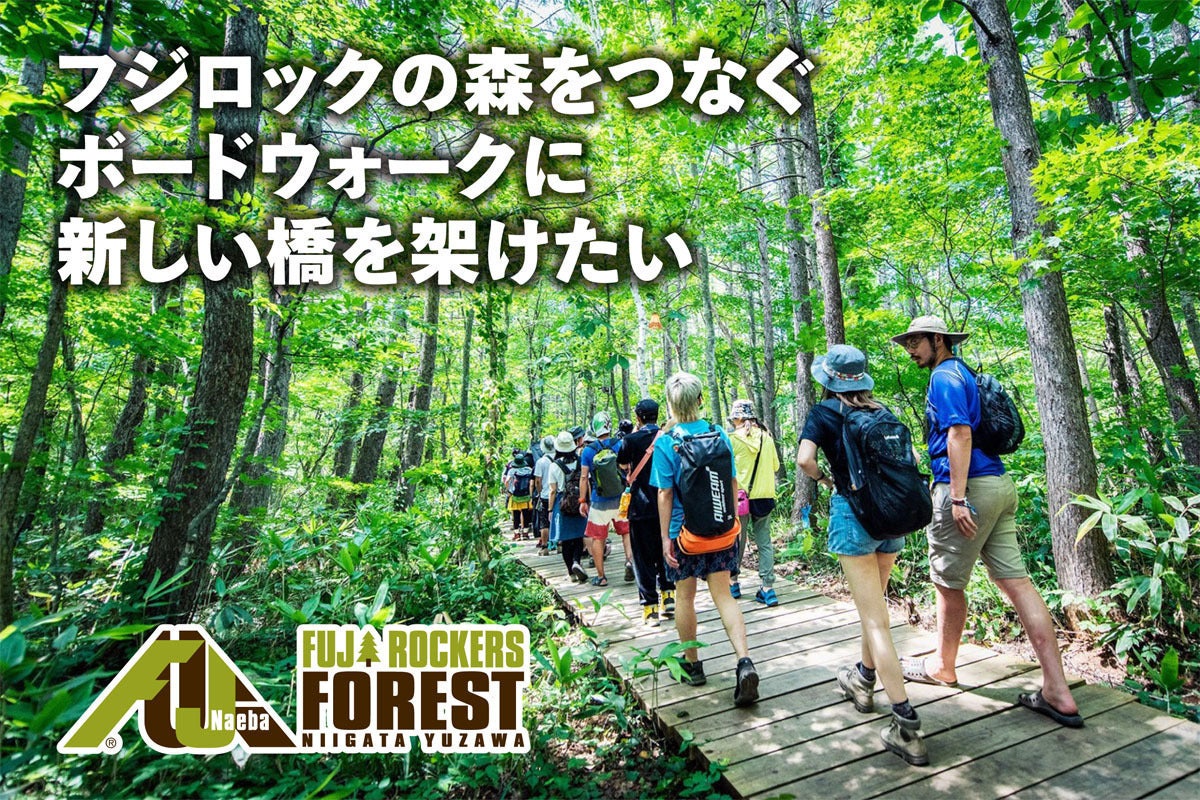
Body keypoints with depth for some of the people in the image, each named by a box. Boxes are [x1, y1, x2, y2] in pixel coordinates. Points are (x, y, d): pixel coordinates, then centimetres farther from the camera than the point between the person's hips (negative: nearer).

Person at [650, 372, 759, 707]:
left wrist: (665, 536, -6)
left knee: (685, 596, 14)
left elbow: (665, 494, -13)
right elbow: (733, 483, 3)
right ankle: (745, 661, -3)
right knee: (723, 594, 11)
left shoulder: (665, 443, -14)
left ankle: (692, 665, 29)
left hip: (684, 529, -3)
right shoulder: (719, 434, -2)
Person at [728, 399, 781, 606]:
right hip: (764, 496, 3)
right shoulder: (766, 437, 1)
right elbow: (775, 466, 9)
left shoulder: (733, 439, -11)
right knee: (764, 542, 8)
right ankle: (767, 588, 6)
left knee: (737, 540, 11)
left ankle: (733, 583, 23)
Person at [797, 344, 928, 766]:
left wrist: (823, 478, -1)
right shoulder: (880, 411, 9)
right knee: (874, 605, 24)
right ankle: (864, 679, 43)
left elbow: (804, 459, -19)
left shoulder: (824, 412, -6)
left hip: (853, 513, -6)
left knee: (875, 620, -1)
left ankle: (907, 725, 0)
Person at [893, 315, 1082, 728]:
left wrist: (958, 497, -23)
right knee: (1016, 581, 7)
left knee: (948, 582, 7)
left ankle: (943, 666, 25)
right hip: (999, 484, 9)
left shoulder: (944, 376, -8)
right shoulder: (963, 374, 21)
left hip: (970, 488, -9)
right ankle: (1057, 693, 8)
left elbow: (960, 434, -19)